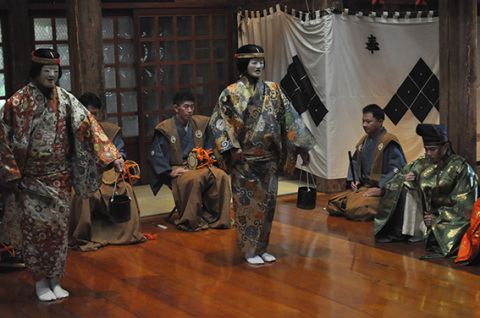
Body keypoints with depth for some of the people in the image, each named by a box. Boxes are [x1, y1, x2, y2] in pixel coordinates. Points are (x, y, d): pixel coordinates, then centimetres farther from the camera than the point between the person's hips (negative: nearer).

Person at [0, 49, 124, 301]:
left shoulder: (65, 100, 3)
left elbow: (87, 126, -3)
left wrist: (112, 156, -11)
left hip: (59, 177, 3)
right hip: (30, 178, -3)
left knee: (58, 227, 6)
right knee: (35, 227, 0)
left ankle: (55, 280, 18)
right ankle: (40, 281, 14)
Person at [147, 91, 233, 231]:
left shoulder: (200, 123, 11)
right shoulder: (165, 129, -4)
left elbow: (208, 146, 24)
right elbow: (155, 155, -6)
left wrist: (208, 161, 6)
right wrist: (170, 172, -16)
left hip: (199, 167, 5)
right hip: (178, 169, -5)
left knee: (220, 176, -24)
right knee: (193, 179, -38)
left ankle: (220, 219, -12)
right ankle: (190, 221, -24)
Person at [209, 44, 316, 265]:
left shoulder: (272, 90, 7)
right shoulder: (233, 93, -5)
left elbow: (289, 118, 9)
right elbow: (217, 122, -8)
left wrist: (301, 147, 5)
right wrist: (232, 148, -16)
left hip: (268, 158, 5)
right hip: (245, 160, -4)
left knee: (267, 201, 8)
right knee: (247, 202, 0)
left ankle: (262, 248, 20)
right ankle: (249, 250, 11)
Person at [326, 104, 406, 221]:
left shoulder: (389, 142, -12)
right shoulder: (364, 141, 13)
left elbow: (398, 169, -17)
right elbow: (355, 162, 27)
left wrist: (381, 189, -20)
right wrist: (354, 180, 9)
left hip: (382, 191, -8)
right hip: (363, 187, 8)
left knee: (354, 210, -30)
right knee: (332, 205, -2)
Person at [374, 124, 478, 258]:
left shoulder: (460, 167, -12)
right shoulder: (422, 164, 4)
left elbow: (465, 204, -14)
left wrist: (438, 218, -18)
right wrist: (406, 179, -9)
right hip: (427, 212, 6)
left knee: (435, 241, -32)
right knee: (406, 189, -10)